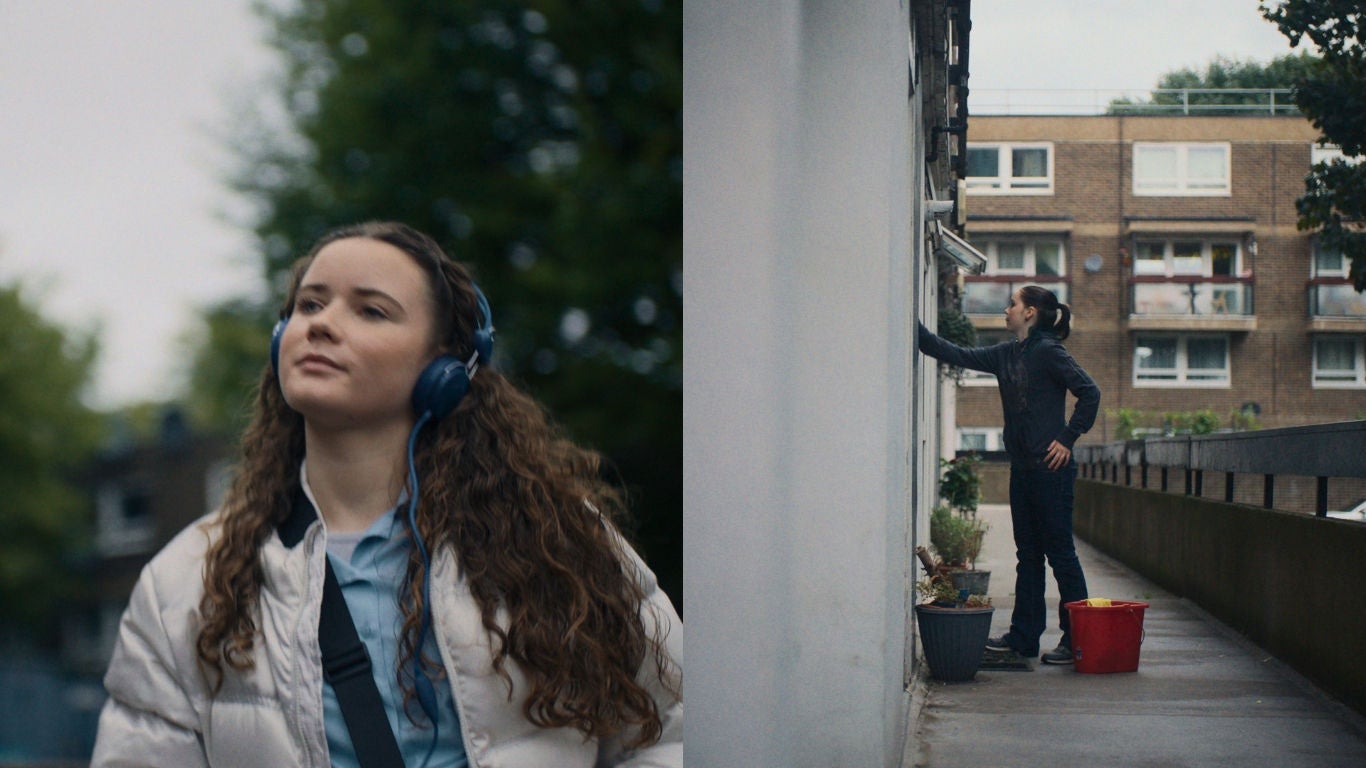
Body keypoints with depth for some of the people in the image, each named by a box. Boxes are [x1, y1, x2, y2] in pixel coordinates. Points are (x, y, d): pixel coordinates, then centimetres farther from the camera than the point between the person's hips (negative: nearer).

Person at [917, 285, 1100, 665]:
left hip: (1051, 468, -9)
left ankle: (1077, 640, 2)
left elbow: (1090, 392, -14)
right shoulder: (1007, 354, 13)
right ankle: (1023, 636, 16)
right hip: (1023, 468, 9)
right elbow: (956, 355, 16)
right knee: (1028, 553, 11)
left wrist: (1067, 439, -13)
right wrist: (916, 329, 10)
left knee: (1059, 551, -4)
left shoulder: (1048, 352, -10)